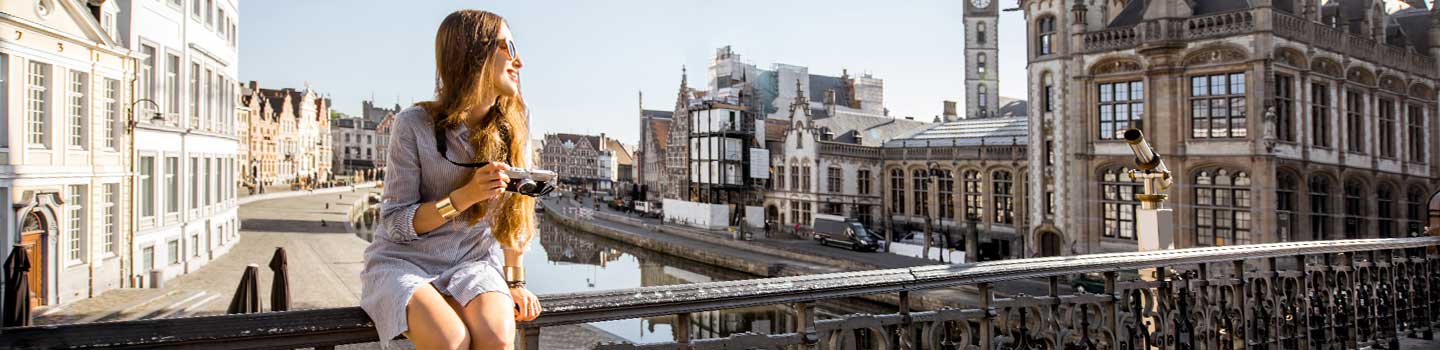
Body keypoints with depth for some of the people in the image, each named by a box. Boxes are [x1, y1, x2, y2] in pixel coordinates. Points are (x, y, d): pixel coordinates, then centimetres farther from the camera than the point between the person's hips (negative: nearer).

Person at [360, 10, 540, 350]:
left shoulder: (512, 127, -1)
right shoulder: (414, 124, -12)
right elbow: (394, 223, -10)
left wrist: (515, 281, 4)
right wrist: (465, 196, -24)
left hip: (473, 260, 3)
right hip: (405, 261, -2)